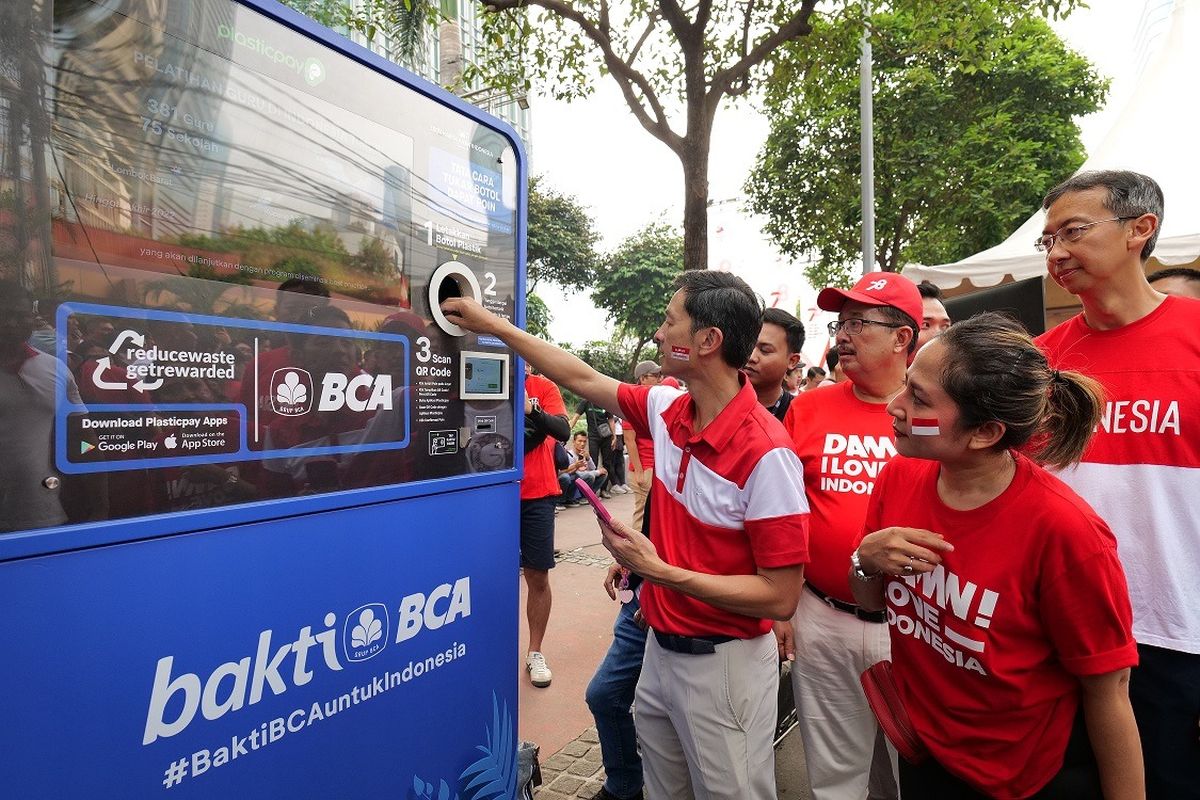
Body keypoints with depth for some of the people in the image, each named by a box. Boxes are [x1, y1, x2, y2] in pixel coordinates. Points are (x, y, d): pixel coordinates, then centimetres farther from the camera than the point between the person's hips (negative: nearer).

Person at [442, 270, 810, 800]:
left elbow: (780, 597, -21)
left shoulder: (765, 453, -25)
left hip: (722, 663, -7)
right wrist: (493, 325, 13)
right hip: (660, 649, 7)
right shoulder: (668, 413, -3)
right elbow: (585, 381, 10)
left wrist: (660, 572, -24)